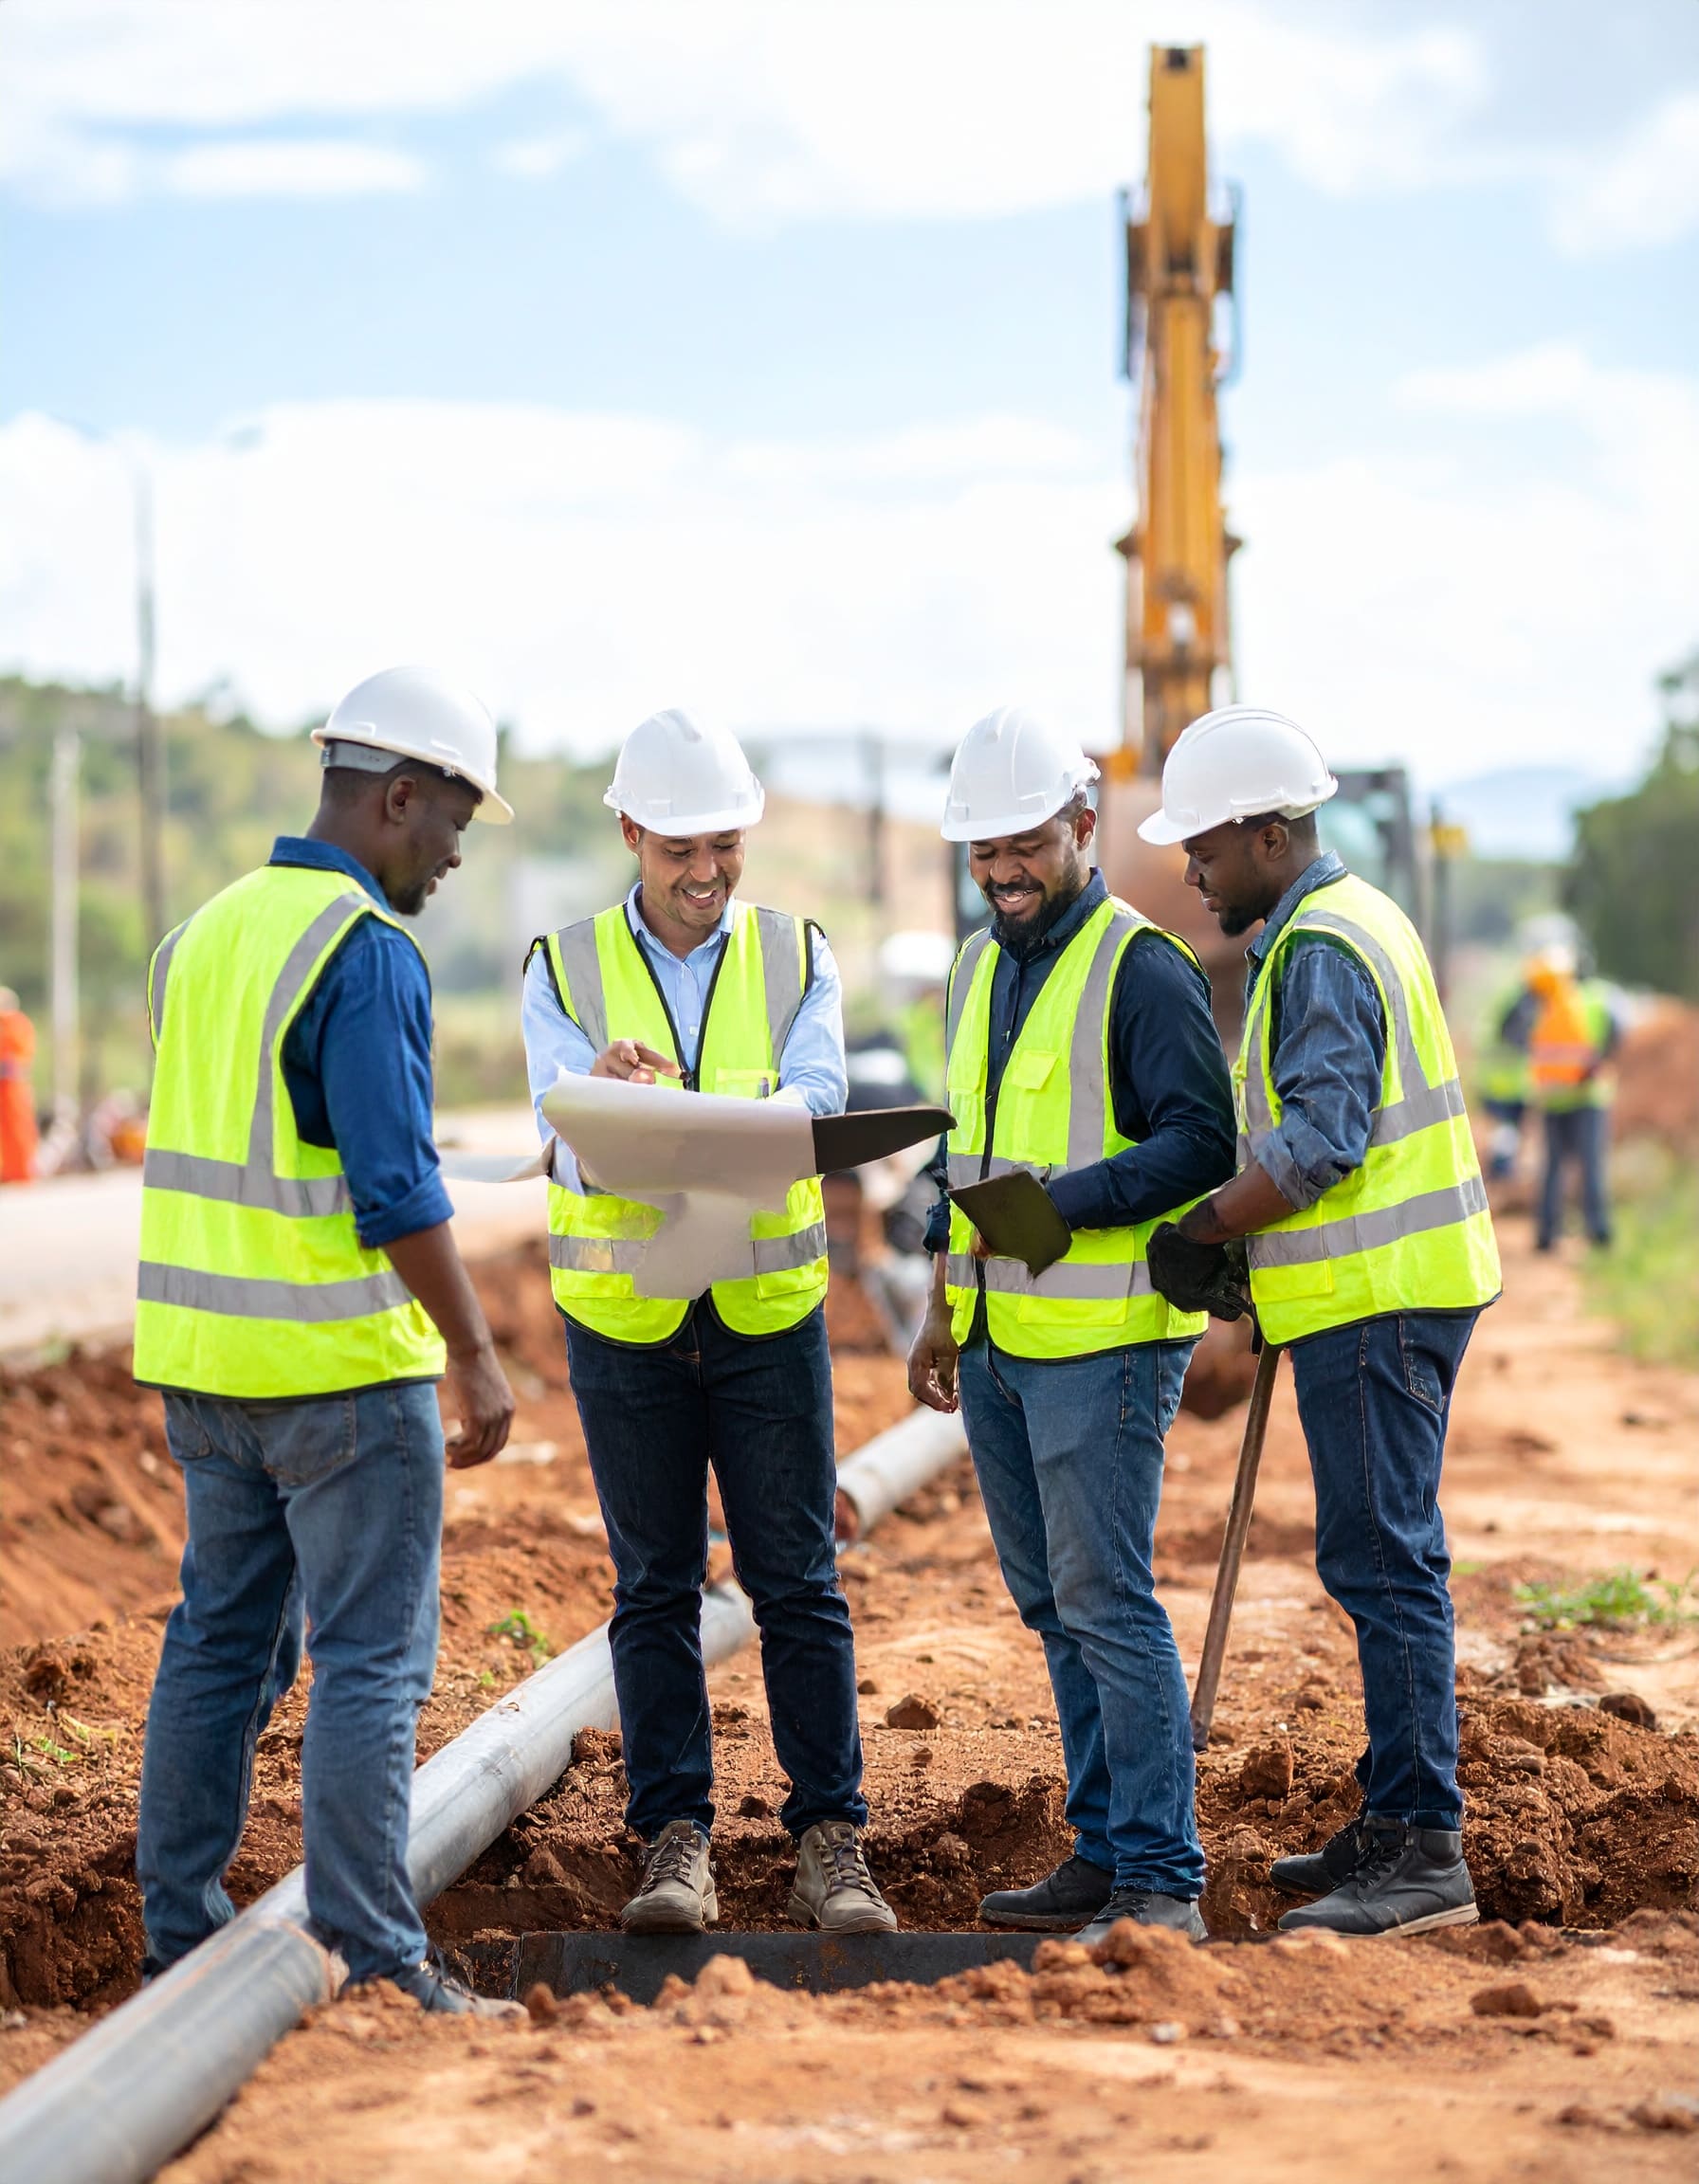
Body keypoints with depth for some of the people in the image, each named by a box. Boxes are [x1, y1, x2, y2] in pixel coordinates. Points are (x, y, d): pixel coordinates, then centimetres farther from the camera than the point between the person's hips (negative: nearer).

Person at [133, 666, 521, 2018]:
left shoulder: (208, 930, 12)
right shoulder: (368, 953, -15)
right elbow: (395, 1184, -20)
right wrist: (476, 1354, -14)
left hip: (204, 1355, 8)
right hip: (341, 1362, -8)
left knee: (221, 1643, 14)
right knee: (373, 1661, -3)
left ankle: (180, 1932, 17)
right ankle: (372, 1958, -3)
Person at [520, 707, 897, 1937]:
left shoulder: (797, 959, 3)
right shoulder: (566, 970, 1)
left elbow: (814, 1102, -13)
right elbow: (572, 1141, -10)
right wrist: (608, 1105, -35)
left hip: (770, 1316, 0)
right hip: (624, 1321, 0)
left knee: (799, 1587, 1)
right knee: (655, 1592, 4)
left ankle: (831, 1840, 7)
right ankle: (677, 1844, 9)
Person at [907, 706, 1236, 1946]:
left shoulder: (1142, 969, -10)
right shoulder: (981, 966, 16)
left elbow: (1203, 1142, -16)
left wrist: (1060, 1202, -25)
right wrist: (944, 1308, 22)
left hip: (1104, 1341, -8)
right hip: (997, 1343, 8)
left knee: (1107, 1603, -10)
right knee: (1053, 1607, 12)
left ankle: (1163, 1881, -5)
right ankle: (1105, 1855, 20)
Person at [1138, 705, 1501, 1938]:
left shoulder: (1323, 947, -15)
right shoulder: (1342, 925, 19)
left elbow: (1317, 1144, -23)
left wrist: (1201, 1231, -12)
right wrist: (1234, 1243, 16)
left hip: (1375, 1302, -11)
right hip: (1378, 1290, 11)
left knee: (1383, 1561, -10)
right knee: (1384, 1561, 14)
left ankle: (1422, 1850, -10)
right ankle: (1396, 1825, 21)